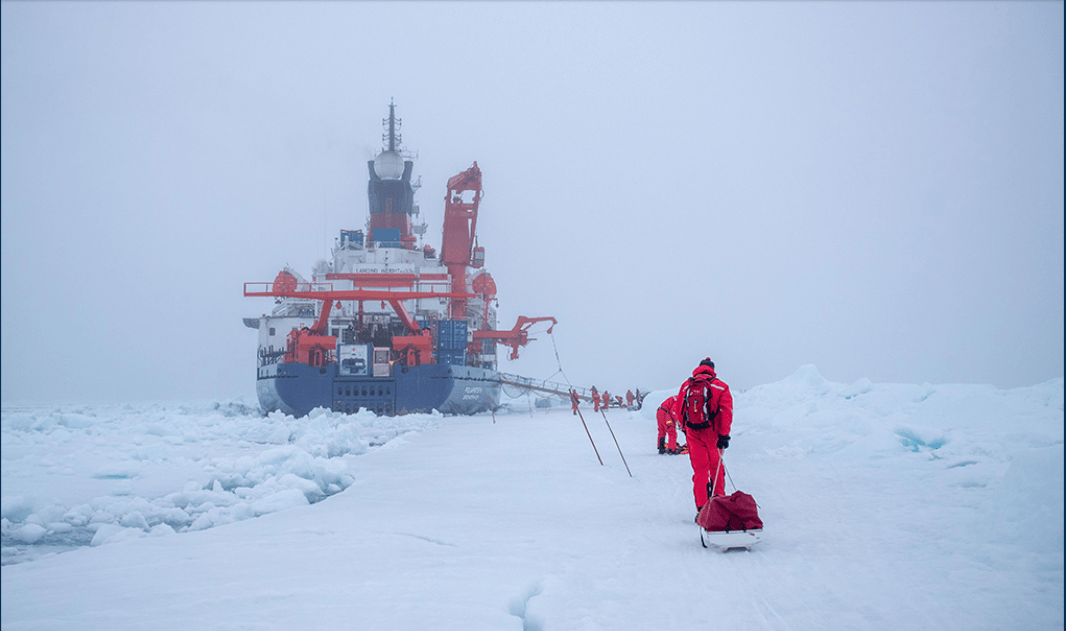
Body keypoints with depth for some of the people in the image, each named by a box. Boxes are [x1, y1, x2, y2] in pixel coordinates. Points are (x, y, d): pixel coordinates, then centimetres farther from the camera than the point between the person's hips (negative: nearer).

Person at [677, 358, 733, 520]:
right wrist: (724, 435, -12)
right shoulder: (720, 386, 0)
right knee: (716, 467, 17)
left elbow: (680, 411, 16)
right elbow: (726, 411, -10)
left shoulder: (686, 386, 10)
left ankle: (701, 509, -3)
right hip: (712, 433, -2)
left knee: (699, 469, 5)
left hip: (692, 434, 2)